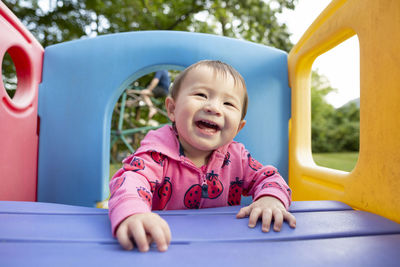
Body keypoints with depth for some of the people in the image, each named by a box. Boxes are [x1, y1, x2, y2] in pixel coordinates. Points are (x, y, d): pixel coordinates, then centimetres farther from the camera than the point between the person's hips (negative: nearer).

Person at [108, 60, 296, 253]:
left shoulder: (236, 156, -4)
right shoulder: (158, 150, -17)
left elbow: (268, 177, 3)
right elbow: (132, 178, -32)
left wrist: (270, 199, -21)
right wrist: (133, 214, -55)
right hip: (165, 246, -2)